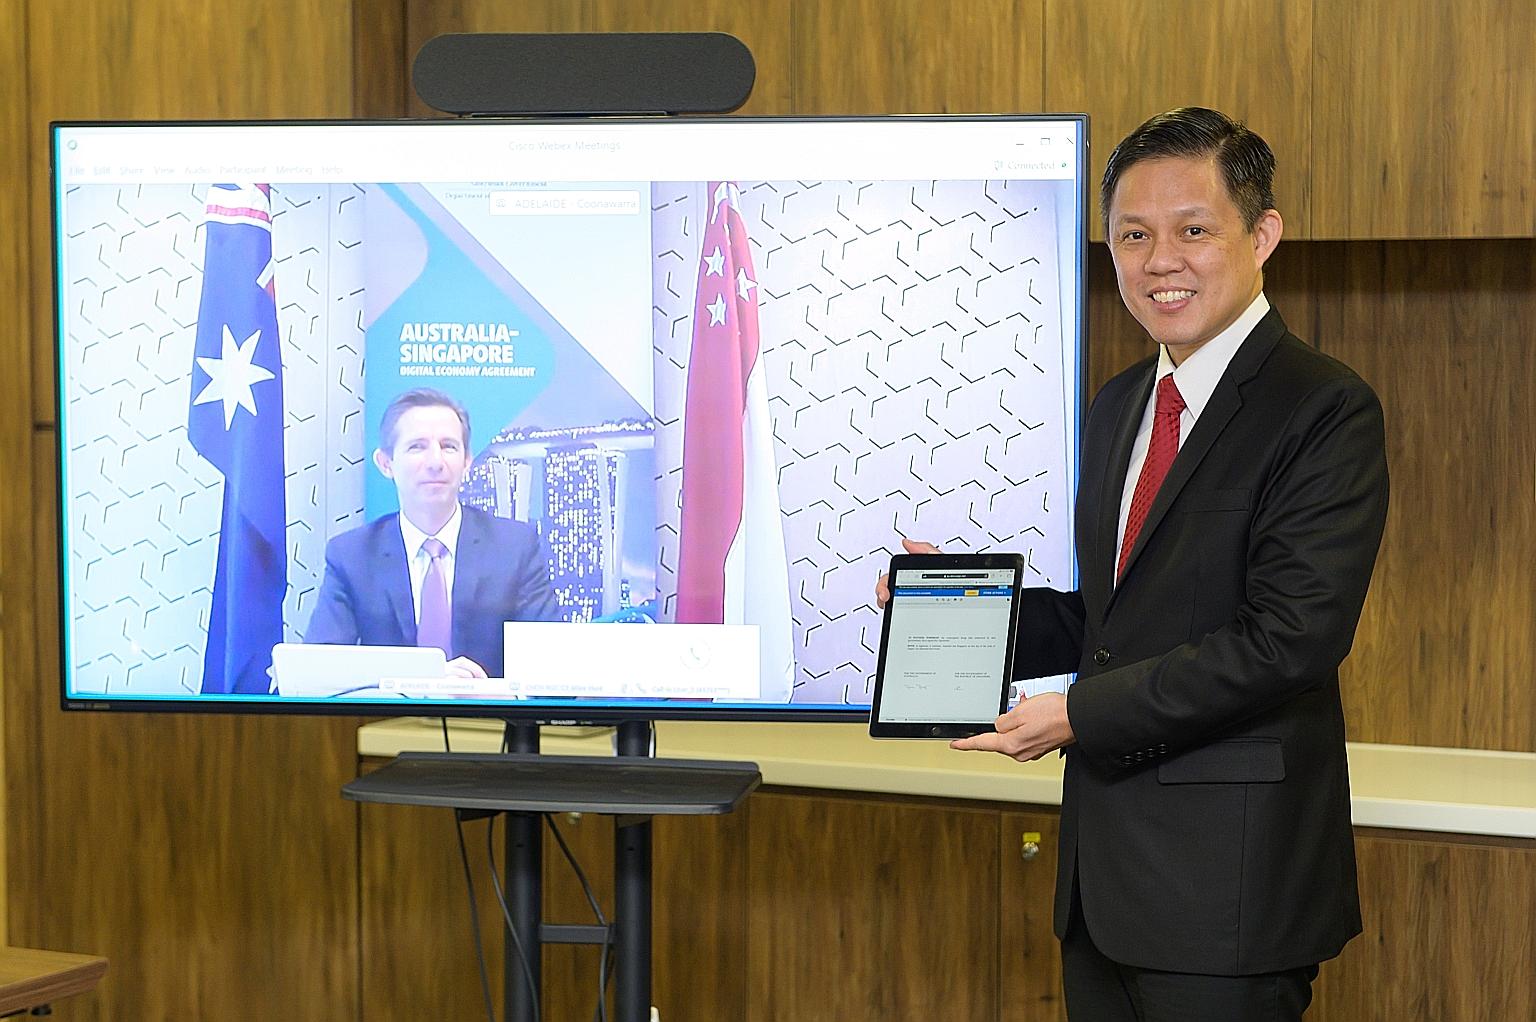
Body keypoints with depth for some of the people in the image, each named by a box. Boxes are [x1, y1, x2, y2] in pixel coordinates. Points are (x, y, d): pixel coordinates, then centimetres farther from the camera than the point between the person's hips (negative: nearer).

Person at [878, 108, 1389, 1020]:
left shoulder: (1325, 411, -11)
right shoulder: (1118, 407, 14)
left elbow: (1292, 637, -20)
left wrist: (1081, 713, -18)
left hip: (1230, 879, -7)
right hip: (1106, 870, 7)